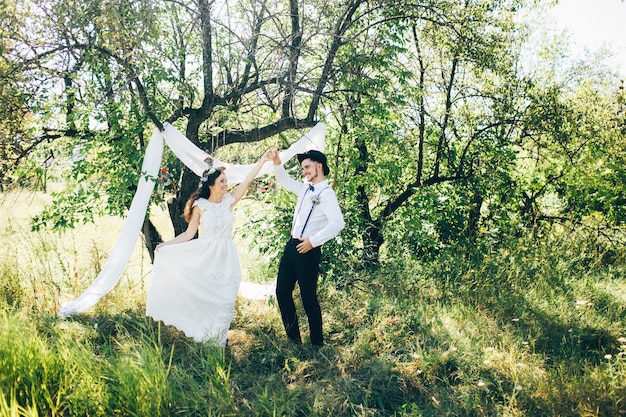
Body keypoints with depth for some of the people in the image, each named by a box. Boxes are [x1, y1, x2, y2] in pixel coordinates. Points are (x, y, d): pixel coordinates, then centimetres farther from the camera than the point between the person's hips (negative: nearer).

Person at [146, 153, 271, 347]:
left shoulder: (229, 201, 4)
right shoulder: (200, 205, -3)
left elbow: (247, 181, 1)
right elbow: (189, 234, -2)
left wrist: (262, 161, -2)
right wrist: (166, 244, -10)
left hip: (227, 258, 3)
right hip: (206, 257, -2)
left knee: (224, 300, 4)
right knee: (204, 298, 3)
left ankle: (219, 342, 15)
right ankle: (203, 340, 18)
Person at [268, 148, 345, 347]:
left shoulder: (326, 193, -14)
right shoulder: (305, 188, 11)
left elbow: (338, 222, -28)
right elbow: (285, 181, 28)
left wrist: (313, 241, -27)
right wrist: (277, 163, 11)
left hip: (308, 251, -9)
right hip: (292, 246, 9)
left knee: (308, 297, 0)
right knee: (282, 292, 12)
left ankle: (317, 342, 19)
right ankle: (293, 337, 26)